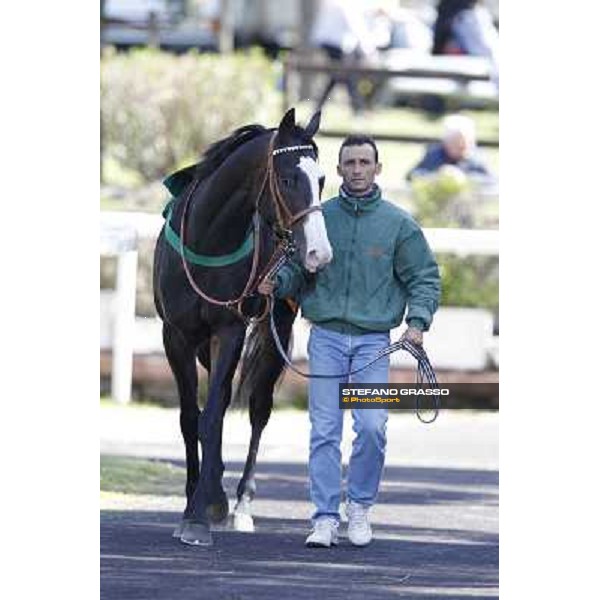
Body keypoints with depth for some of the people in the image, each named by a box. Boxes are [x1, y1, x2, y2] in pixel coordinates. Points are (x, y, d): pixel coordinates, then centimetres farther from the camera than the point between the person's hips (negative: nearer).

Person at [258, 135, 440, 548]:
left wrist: (418, 322, -9)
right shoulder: (319, 217, 6)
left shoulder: (398, 223, 3)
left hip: (373, 339, -1)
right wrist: (276, 282, -9)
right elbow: (298, 269, 12)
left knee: (372, 427, -10)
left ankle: (360, 506, 11)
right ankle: (326, 518, 2)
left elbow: (425, 278, 6)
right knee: (325, 431, -2)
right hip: (327, 336, 1)